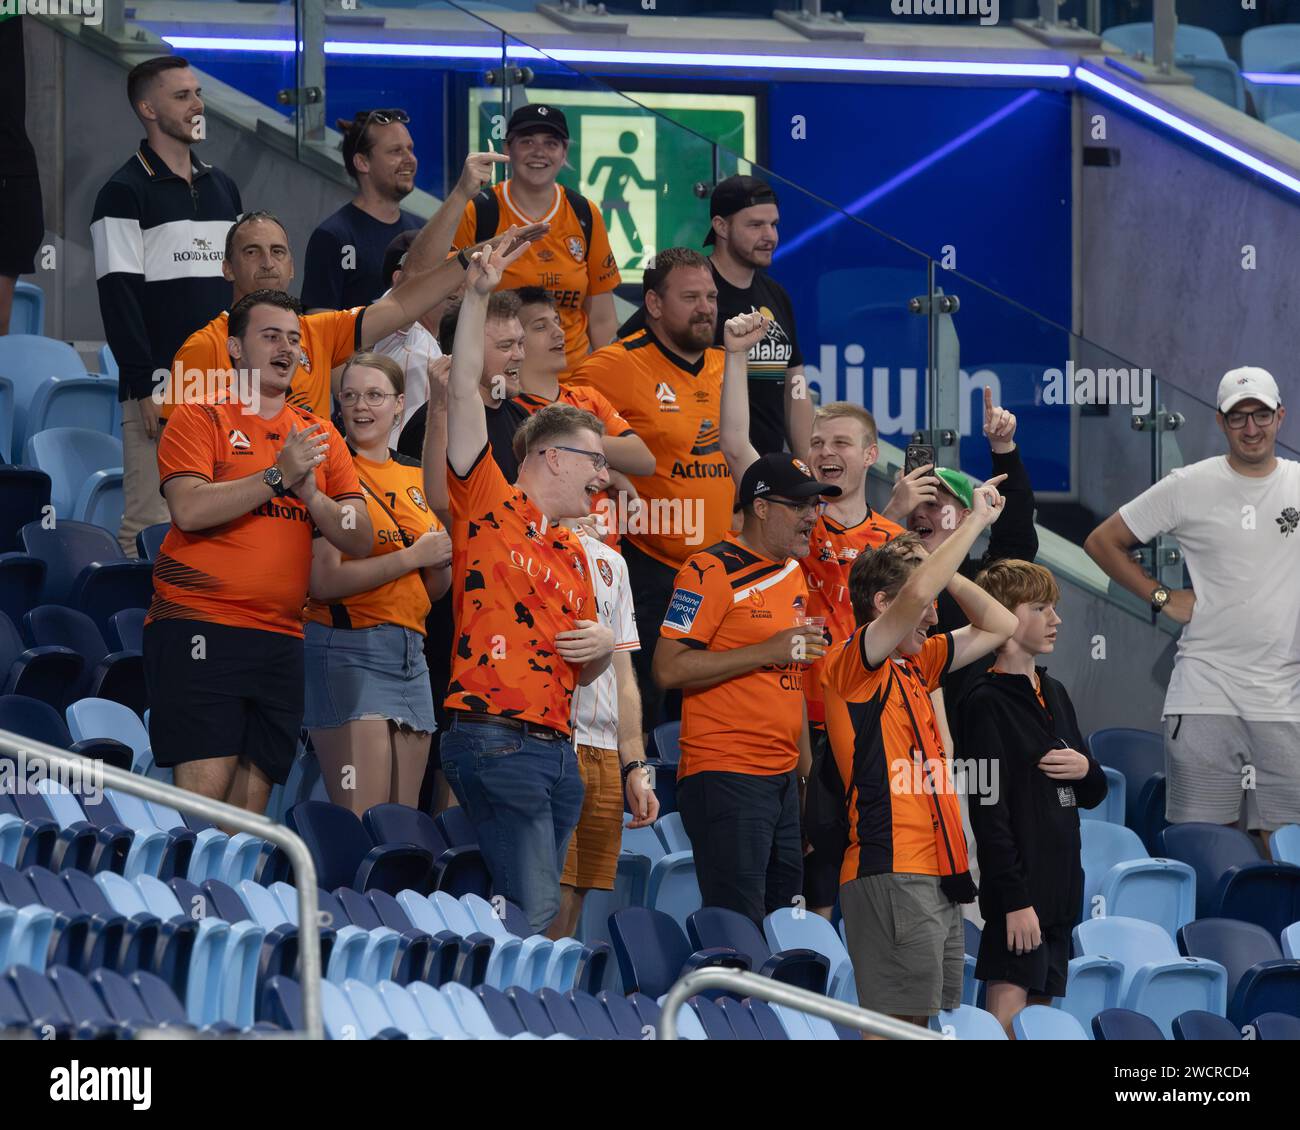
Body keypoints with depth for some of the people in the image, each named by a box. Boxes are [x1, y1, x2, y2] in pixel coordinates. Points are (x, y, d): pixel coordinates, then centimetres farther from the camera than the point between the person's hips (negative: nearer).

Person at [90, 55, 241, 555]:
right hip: (159, 388, -6)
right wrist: (145, 387, -15)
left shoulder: (221, 188, 18)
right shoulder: (123, 194, -3)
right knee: (151, 526, -11)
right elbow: (118, 298, -8)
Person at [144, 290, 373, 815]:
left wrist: (311, 494, -7)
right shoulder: (201, 417, 3)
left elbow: (360, 540, 11)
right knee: (206, 786, -16)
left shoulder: (319, 435, 17)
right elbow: (188, 510, -13)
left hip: (280, 641, 5)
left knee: (251, 801, 2)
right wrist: (279, 476, -14)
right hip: (199, 627, -5)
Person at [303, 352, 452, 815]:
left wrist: (443, 560, -1)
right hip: (348, 650, -7)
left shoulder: (417, 478, 15)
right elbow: (323, 580, -16)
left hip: (410, 651, 7)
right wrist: (412, 556, -14)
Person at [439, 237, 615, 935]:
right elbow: (463, 396, -8)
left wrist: (601, 647, 6)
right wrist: (476, 298, -13)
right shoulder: (488, 506, 2)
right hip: (497, 739, -8)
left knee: (540, 908, 4)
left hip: (556, 746, 8)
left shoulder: (573, 555, 22)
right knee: (533, 911, -16)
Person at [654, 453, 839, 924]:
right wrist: (769, 651, -17)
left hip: (783, 778, 9)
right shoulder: (711, 571, -9)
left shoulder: (792, 574, 17)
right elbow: (669, 668, -16)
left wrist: (806, 769, 19)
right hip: (726, 775, -8)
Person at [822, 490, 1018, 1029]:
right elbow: (917, 594, -22)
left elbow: (998, 626, 29)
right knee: (901, 1027, -13)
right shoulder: (853, 664, -6)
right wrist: (976, 520, -12)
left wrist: (943, 565, 15)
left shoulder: (914, 667, 20)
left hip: (941, 880, 9)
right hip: (892, 877, -9)